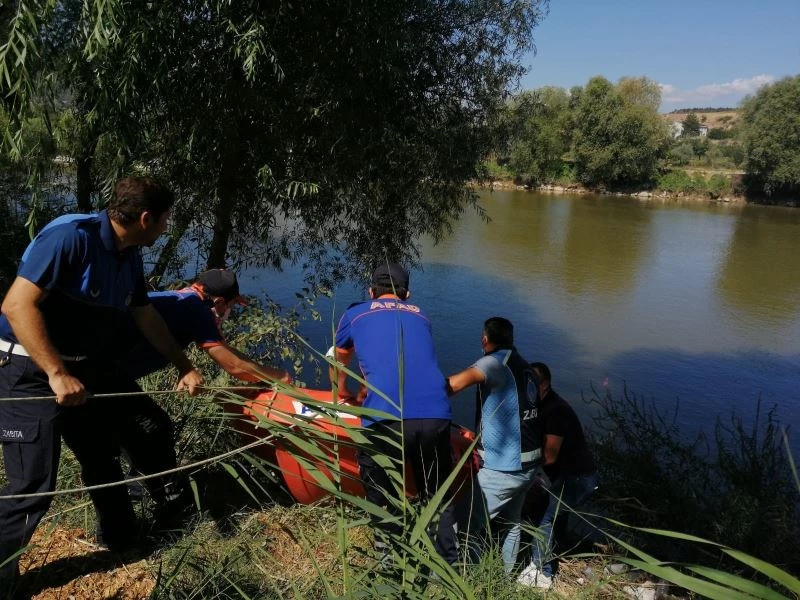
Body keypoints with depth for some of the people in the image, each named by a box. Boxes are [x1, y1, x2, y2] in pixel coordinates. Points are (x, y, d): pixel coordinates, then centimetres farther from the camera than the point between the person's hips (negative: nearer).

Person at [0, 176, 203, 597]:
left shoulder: (130, 257, 3)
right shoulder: (70, 235, -23)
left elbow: (147, 317, 15)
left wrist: (185, 367, 17)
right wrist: (57, 374, -30)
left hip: (81, 370, 9)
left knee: (100, 456, 20)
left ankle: (125, 538, 39)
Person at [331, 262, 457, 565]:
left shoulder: (355, 314, 20)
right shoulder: (420, 317, 28)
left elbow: (338, 363, 37)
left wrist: (342, 392, 58)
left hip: (385, 419, -3)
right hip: (436, 417, 3)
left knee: (383, 502, 14)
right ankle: (447, 565, 34)